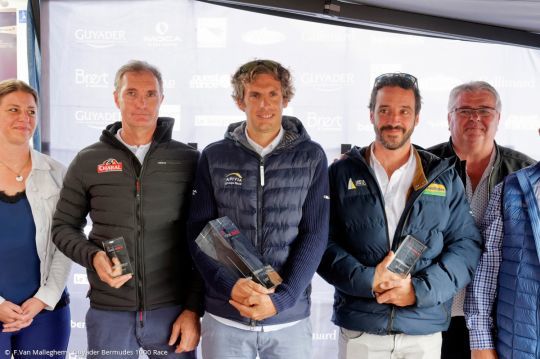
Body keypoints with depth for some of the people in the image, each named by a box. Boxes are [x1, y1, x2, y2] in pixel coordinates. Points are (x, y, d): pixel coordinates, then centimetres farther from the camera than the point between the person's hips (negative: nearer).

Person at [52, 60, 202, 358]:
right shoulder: (88, 161, 5)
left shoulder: (188, 160, 0)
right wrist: (93, 256, -9)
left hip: (172, 310, -1)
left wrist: (194, 309, -5)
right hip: (108, 313, 1)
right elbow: (64, 226, 10)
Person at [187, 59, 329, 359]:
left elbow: (315, 234, -4)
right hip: (224, 317, 1)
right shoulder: (214, 157, 2)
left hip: (290, 318, 0)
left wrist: (282, 298, -13)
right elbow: (199, 231, 0)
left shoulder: (311, 157, 0)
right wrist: (228, 286, -14)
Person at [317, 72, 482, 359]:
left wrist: (420, 289, -13)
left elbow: (466, 244, 1)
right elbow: (322, 242, -3)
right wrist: (367, 280, -18)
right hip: (358, 328, -1)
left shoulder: (444, 177, 6)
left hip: (425, 330, 1)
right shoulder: (341, 174, 2)